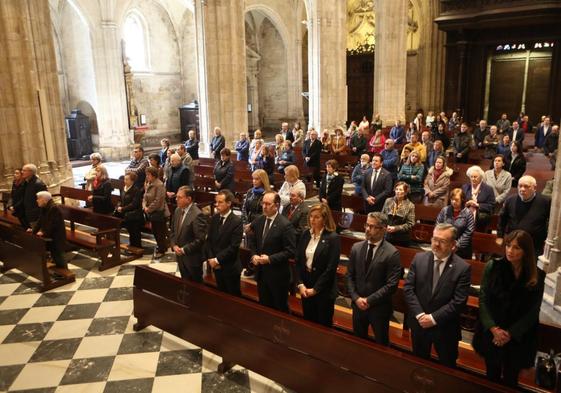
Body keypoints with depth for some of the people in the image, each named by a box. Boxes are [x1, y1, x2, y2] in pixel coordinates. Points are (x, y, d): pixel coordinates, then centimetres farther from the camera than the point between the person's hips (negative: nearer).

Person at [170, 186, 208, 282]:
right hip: (180, 257, 7)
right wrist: (174, 245, -1)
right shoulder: (178, 210, 4)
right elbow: (172, 231, 14)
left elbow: (200, 239, -23)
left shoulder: (197, 215, -22)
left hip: (192, 259, -7)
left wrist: (184, 250, -19)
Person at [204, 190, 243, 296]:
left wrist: (217, 259, -18)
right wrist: (210, 258, -7)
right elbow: (208, 240, 6)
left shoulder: (237, 221, -17)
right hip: (216, 266, 6)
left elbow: (233, 246, -20)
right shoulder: (214, 218, 4)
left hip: (230, 267, -6)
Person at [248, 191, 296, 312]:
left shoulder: (285, 225, -18)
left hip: (277, 274, -6)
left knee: (280, 308, 12)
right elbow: (252, 241, 14)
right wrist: (254, 255, -5)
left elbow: (290, 251, -18)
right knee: (264, 306, 20)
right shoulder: (258, 222, 2)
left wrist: (270, 259, -22)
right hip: (261, 272, 6)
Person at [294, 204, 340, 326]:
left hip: (324, 290, -5)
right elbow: (298, 261, 3)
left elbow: (331, 268, -16)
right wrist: (300, 284, -7)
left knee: (323, 325, 10)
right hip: (305, 288, 5)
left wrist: (315, 289, -14)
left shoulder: (333, 238, -13)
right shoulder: (305, 234, 3)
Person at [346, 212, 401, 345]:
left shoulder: (392, 253, -15)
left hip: (379, 308, -4)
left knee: (381, 343, 15)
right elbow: (350, 276, 3)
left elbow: (392, 284, -18)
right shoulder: (356, 247, -1)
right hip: (358, 305, 4)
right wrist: (356, 298, -9)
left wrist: (369, 300, -18)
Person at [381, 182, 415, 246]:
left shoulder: (410, 205, -5)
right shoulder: (388, 201, 4)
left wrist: (396, 228, -15)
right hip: (387, 236, 2)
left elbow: (410, 224, -8)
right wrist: (386, 226, -9)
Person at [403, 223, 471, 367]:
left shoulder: (462, 268, -16)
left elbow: (458, 302, -19)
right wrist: (420, 314, -17)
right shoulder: (419, 258, -7)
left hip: (445, 328, -2)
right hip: (419, 323, 3)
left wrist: (434, 318, -20)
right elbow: (408, 288, -8)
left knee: (447, 367, 19)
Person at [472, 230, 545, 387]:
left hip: (519, 338, 0)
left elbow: (533, 312, -6)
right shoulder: (492, 266, -10)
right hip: (491, 334, 1)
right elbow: (483, 299, -7)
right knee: (492, 376, 17)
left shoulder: (537, 276, -10)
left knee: (510, 379, 16)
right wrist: (493, 328, -16)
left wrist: (511, 333, -13)